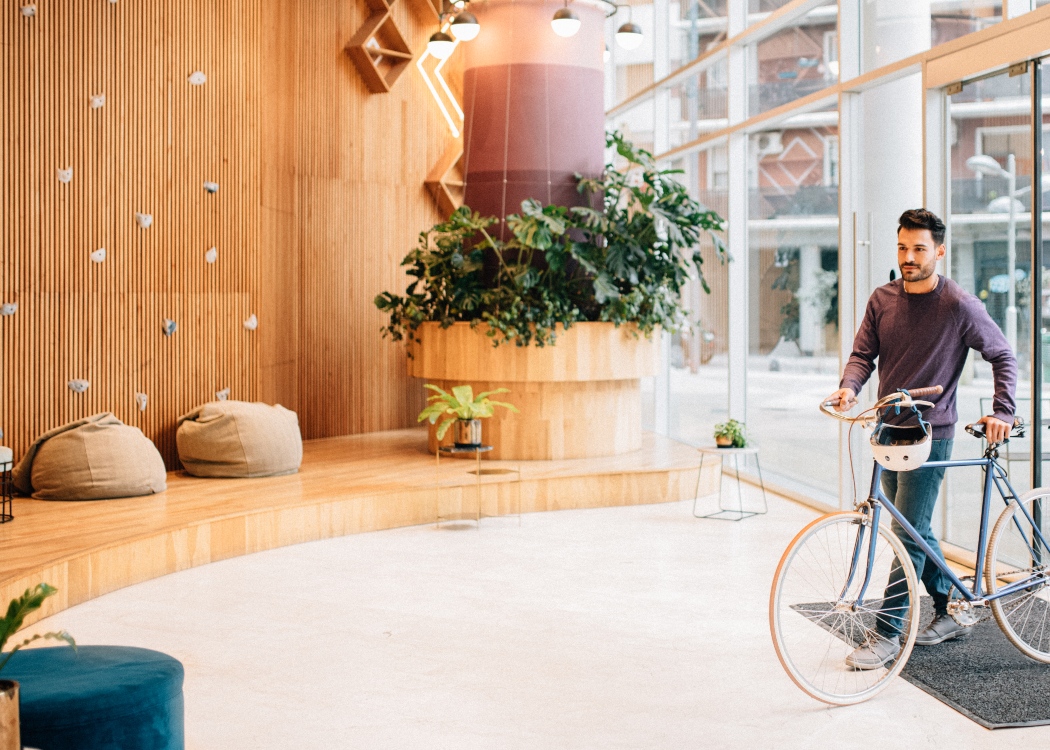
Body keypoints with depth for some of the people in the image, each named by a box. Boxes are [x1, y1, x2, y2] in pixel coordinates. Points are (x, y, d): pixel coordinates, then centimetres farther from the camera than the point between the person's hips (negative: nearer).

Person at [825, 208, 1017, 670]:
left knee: (909, 533, -7)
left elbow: (1003, 356, -2)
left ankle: (886, 633, -2)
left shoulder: (959, 305, -10)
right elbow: (863, 353, 3)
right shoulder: (882, 300, 5)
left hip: (929, 433, -6)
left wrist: (1002, 411, -12)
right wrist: (850, 387, -18)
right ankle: (949, 613, 30)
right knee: (916, 530, 15)